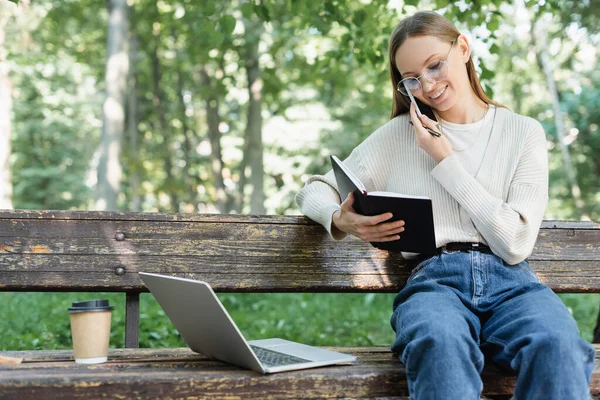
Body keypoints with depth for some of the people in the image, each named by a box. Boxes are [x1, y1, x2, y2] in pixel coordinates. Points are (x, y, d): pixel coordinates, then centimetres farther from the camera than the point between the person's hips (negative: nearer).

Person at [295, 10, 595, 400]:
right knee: (441, 344, -39)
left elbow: (515, 244, 3)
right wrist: (340, 220, -8)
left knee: (558, 345, -37)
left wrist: (445, 160, 0)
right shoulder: (399, 133, 16)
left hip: (510, 280, 1)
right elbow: (315, 190, 17)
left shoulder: (524, 133, 13)